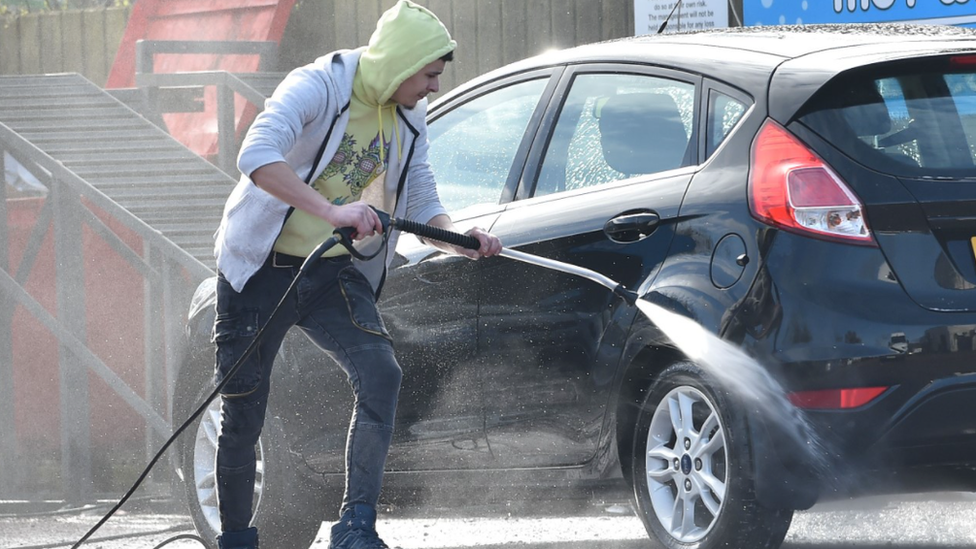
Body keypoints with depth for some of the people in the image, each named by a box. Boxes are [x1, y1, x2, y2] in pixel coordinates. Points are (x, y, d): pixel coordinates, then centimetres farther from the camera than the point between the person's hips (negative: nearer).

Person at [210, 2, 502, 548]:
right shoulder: (318, 87, -21)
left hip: (334, 274, 5)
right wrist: (332, 211, -47)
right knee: (243, 416, 0)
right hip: (262, 271, -5)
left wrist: (461, 240, -13)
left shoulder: (409, 116, 1)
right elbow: (257, 155, -37)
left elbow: (423, 204, 9)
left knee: (381, 375, -18)